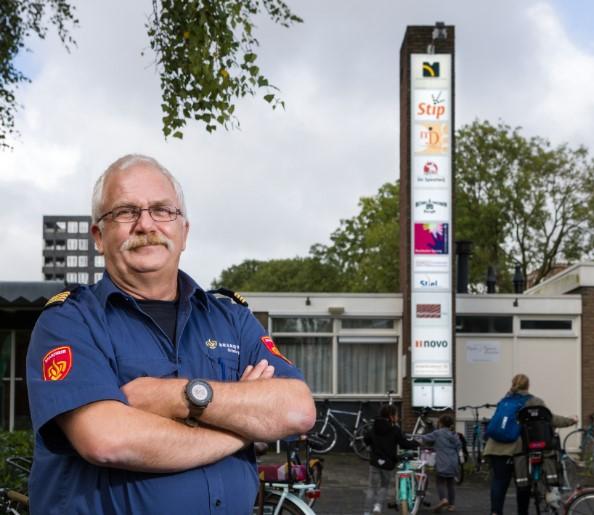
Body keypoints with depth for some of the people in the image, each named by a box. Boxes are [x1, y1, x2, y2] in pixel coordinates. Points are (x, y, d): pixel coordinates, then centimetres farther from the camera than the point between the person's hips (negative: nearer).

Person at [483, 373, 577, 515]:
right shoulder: (534, 402, 6)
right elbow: (550, 419, 0)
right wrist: (570, 421, 9)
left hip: (497, 447, 3)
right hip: (518, 446, -3)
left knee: (499, 481, -1)